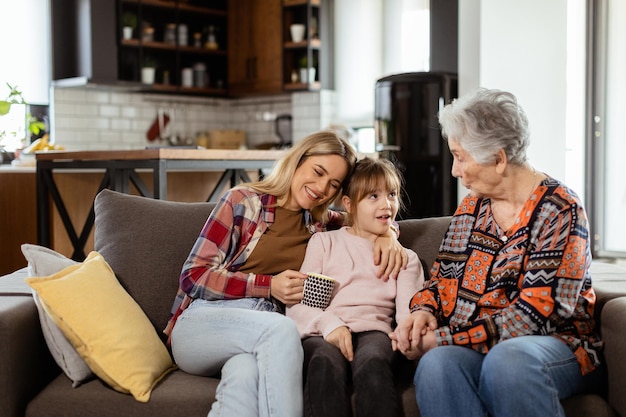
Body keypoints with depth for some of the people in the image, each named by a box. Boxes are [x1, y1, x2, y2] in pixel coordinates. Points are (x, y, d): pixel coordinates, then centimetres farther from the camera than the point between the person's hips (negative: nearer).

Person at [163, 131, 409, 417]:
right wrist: (269, 285, -11)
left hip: (266, 333, 2)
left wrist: (387, 235, 5)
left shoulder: (318, 222, 15)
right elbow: (193, 276, -2)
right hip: (200, 324, -2)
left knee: (246, 372, -38)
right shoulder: (242, 202, 2)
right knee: (280, 328, -36)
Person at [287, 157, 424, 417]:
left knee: (373, 364, -37)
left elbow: (409, 311, 8)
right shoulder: (324, 242, 20)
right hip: (323, 334, -1)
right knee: (327, 363, -38)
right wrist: (329, 325, -13)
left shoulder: (406, 258, 25)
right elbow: (296, 302, 9)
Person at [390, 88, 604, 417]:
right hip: (472, 351, 4)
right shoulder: (470, 208, 13)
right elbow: (442, 279, 21)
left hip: (555, 345, -4)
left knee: (506, 359, -40)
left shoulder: (560, 210, -8)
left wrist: (443, 339, -17)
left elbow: (534, 314, -16)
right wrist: (423, 310, -3)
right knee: (437, 365, -32)